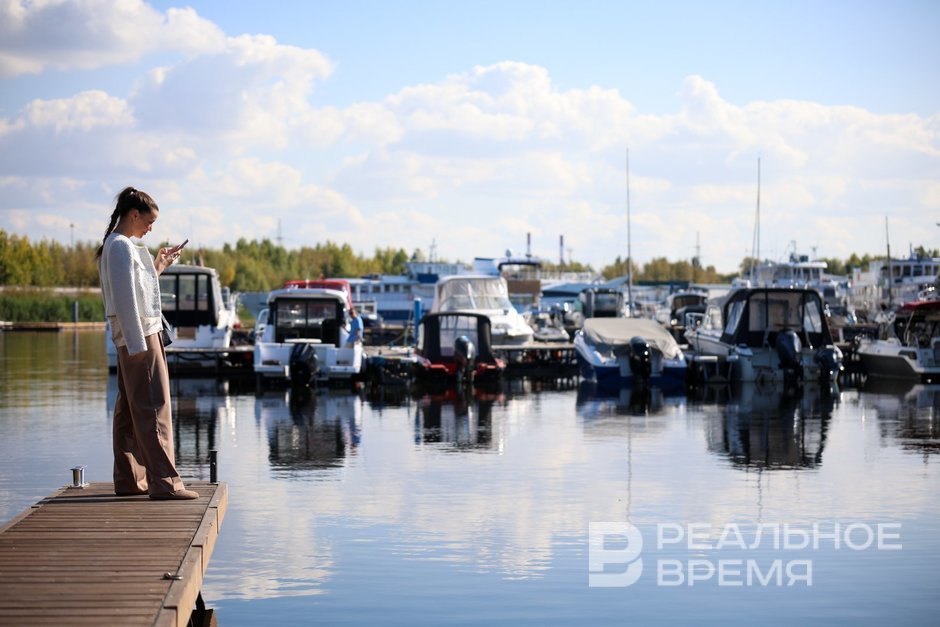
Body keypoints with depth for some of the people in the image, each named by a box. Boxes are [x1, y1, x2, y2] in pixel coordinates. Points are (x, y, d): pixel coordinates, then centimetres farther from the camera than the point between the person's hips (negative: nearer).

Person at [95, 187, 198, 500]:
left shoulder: (114, 246, 17)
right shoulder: (122, 247, -13)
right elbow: (125, 298, -19)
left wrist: (157, 267, 17)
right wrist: (137, 343, -21)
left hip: (130, 337, 10)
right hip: (140, 334, -10)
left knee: (129, 409, 11)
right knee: (154, 408, -11)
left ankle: (128, 479, 14)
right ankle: (164, 481, -13)